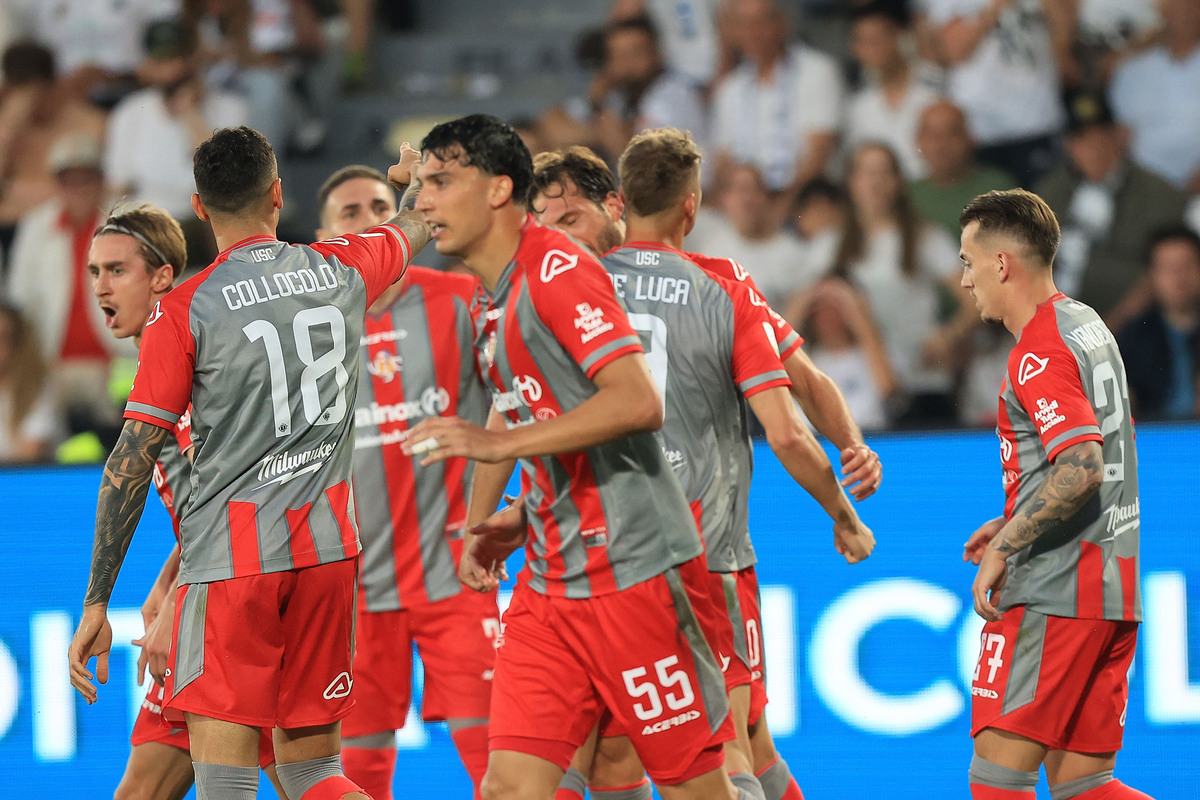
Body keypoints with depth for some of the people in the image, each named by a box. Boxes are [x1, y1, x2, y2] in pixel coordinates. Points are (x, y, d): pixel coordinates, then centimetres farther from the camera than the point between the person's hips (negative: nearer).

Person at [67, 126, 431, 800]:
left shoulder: (184, 310, -6)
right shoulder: (344, 270, 6)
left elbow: (132, 461, -5)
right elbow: (414, 227, 32)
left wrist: (97, 602, 0)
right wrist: (414, 179, 56)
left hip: (232, 560, -4)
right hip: (330, 545, 5)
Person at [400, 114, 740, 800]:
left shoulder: (558, 266, -11)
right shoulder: (499, 303, 18)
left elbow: (638, 403, -23)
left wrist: (501, 441, -23)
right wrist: (513, 525, 14)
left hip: (635, 569, -8)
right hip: (550, 582, 8)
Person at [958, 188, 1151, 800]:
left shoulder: (1040, 354, -14)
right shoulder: (1088, 325, 17)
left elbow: (1081, 468, -25)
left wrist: (1004, 549, -18)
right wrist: (1014, 525, 24)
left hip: (1051, 596, -10)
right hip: (1113, 593, 10)